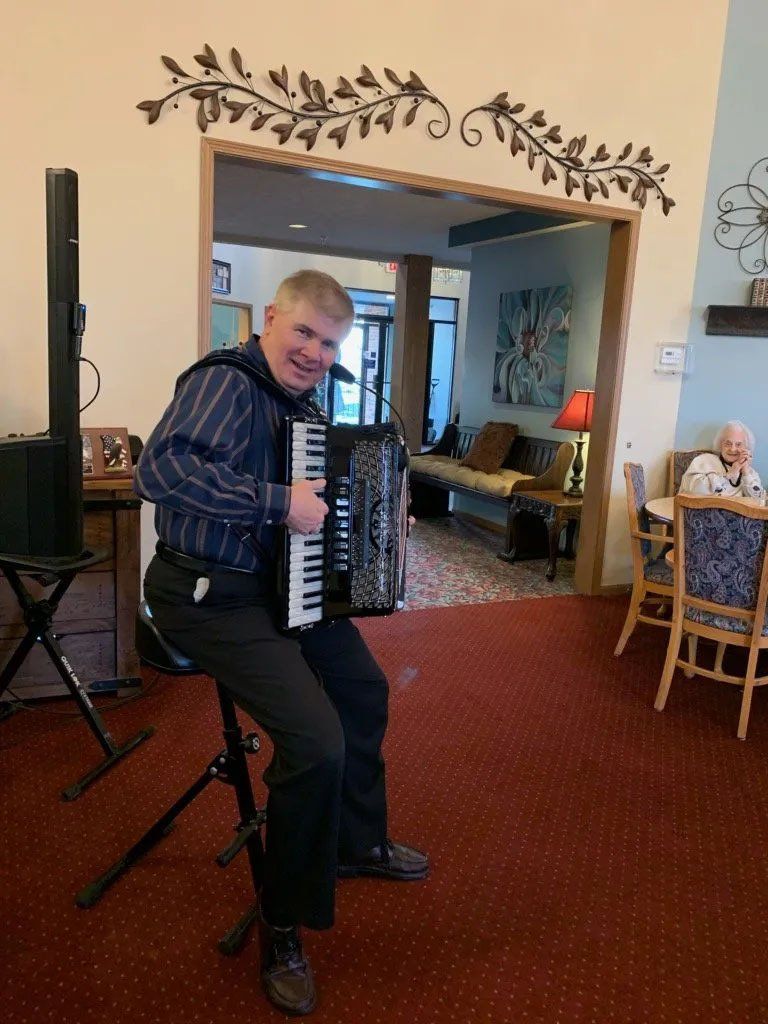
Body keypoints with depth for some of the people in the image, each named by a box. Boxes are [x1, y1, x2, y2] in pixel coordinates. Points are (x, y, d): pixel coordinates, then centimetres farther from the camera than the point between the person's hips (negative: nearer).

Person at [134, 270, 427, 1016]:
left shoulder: (299, 399, 10)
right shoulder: (223, 383, -19)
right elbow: (159, 471, -36)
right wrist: (278, 502, -32)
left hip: (284, 584, 10)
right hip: (213, 597, -10)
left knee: (365, 690, 21)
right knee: (317, 741, -21)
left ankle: (357, 843, 43)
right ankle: (283, 926, 5)